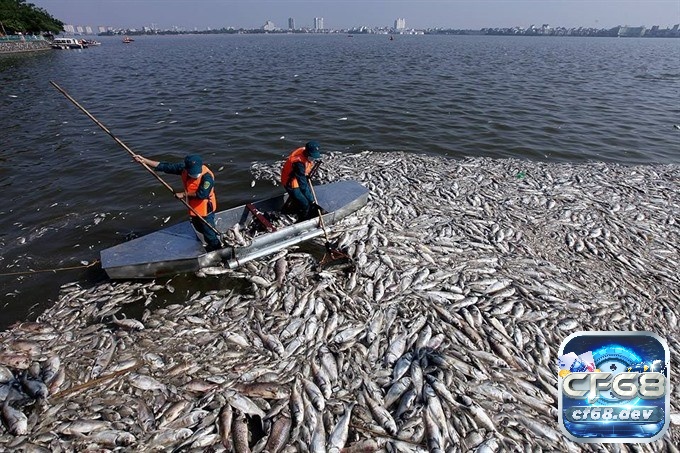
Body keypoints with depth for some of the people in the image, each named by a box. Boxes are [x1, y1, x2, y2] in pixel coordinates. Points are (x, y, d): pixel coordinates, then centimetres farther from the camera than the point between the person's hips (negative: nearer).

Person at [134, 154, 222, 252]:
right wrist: (144, 160, -8)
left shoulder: (207, 176, -32)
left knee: (209, 232, 6)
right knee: (198, 228, 29)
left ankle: (216, 249, 31)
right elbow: (166, 166, -6)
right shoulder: (184, 168, -11)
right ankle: (210, 244, 53)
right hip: (194, 207, 9)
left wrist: (184, 194, -23)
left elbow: (202, 194, -35)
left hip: (205, 209, -8)